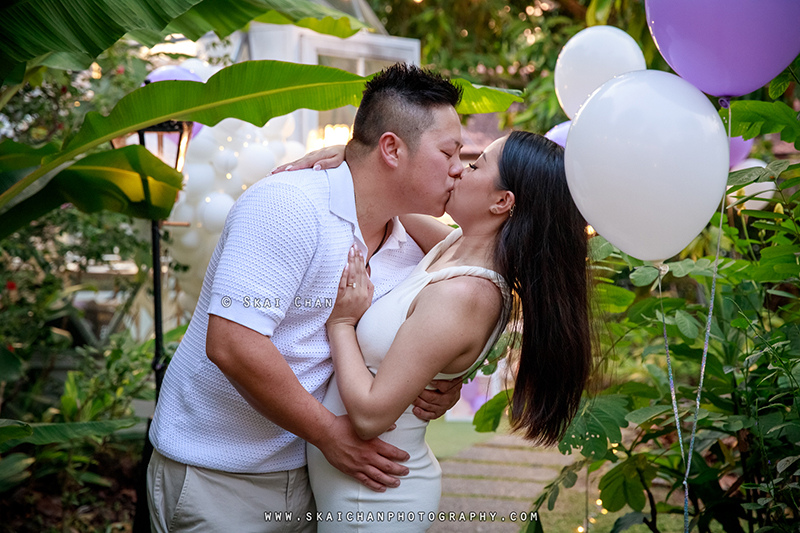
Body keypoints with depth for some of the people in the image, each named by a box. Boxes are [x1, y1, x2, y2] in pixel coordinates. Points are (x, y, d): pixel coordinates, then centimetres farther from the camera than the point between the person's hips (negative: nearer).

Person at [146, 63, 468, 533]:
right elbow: (231, 344, -29)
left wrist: (444, 384, -8)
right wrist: (329, 432, -21)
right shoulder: (287, 207, -22)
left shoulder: (411, 248, 3)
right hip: (216, 473, -7)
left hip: (306, 472, 7)